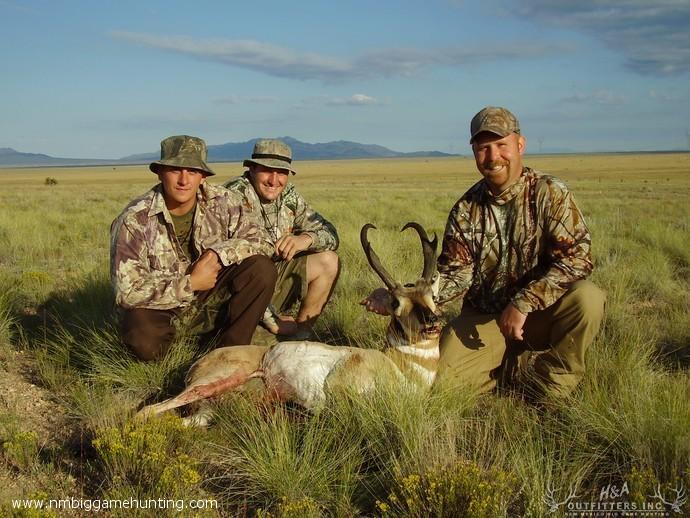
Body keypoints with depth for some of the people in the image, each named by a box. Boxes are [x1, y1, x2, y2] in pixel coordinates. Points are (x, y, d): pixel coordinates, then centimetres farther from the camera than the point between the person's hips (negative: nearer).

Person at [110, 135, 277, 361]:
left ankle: (231, 350, -7)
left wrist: (218, 253, -23)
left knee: (262, 269, -19)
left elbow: (255, 240, -5)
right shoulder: (134, 220, -19)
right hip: (160, 308, -3)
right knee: (144, 342, -36)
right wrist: (191, 283, -24)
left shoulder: (221, 202, -9)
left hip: (210, 302, 3)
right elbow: (127, 292, -22)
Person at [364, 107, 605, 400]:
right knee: (443, 375, -19)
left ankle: (552, 375, -8)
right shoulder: (466, 210, 1)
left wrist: (523, 302, -28)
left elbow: (576, 257, -19)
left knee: (587, 298, -32)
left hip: (541, 313, -2)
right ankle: (524, 372, 3)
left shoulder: (549, 193, -9)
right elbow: (455, 275, -2)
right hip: (483, 318, 2)